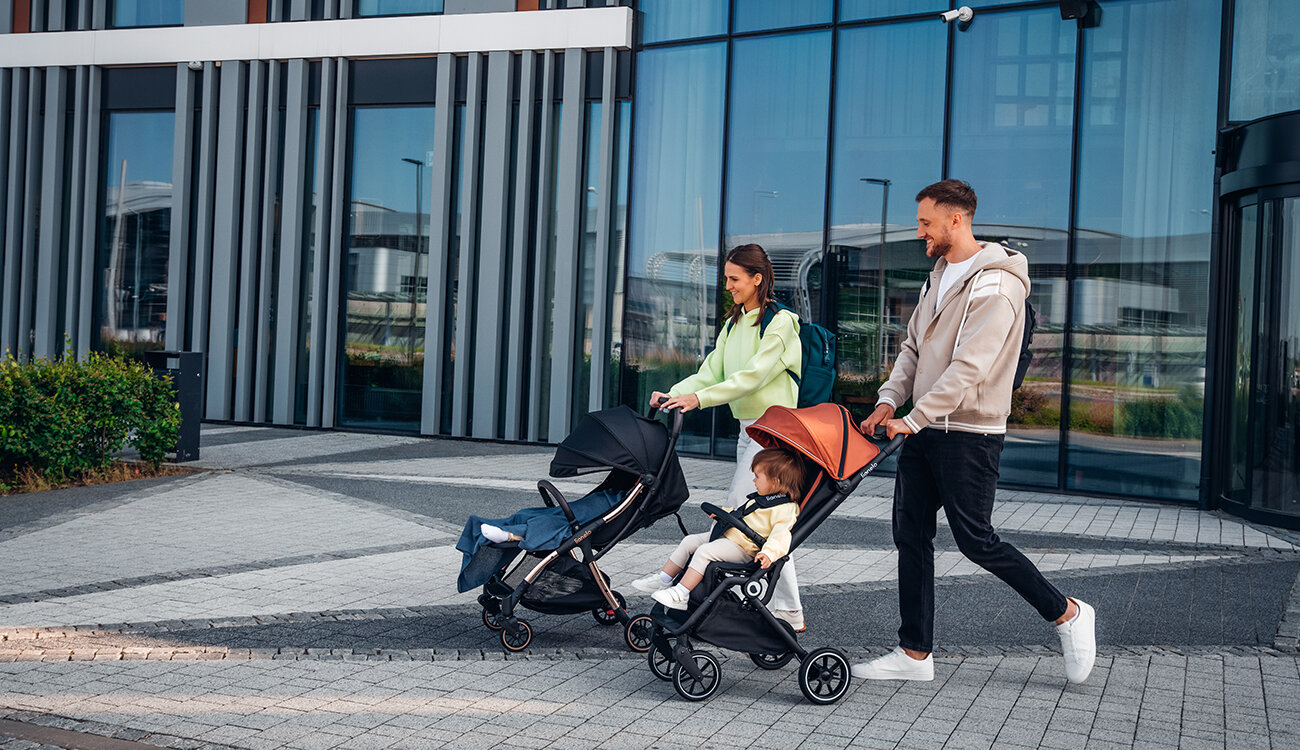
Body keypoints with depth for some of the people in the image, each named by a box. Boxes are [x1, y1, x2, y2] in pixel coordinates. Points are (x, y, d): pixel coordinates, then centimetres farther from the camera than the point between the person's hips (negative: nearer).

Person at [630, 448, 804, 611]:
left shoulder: (786, 509, -16)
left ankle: (681, 594, -26)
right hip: (726, 535, 10)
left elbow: (781, 535, -28)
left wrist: (768, 554, -42)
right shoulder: (759, 498, 16)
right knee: (689, 542, 7)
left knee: (705, 552, -26)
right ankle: (663, 579, 14)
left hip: (741, 547, -10)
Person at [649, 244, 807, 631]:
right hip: (748, 428, 9)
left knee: (737, 509, -12)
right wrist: (674, 394, -10)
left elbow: (753, 375, -22)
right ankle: (789, 611, 14)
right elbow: (710, 373, 8)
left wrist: (699, 398, -29)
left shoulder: (781, 323, -12)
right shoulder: (733, 325, 14)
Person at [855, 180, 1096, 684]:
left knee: (975, 539, -4)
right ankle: (915, 653, 15)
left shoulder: (994, 286, -16)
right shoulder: (940, 276, 14)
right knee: (911, 534, 7)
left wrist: (913, 419, -24)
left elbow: (969, 368, -23)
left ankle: (1068, 615, 14)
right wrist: (888, 401, 2)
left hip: (969, 434, -9)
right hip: (923, 430, 9)